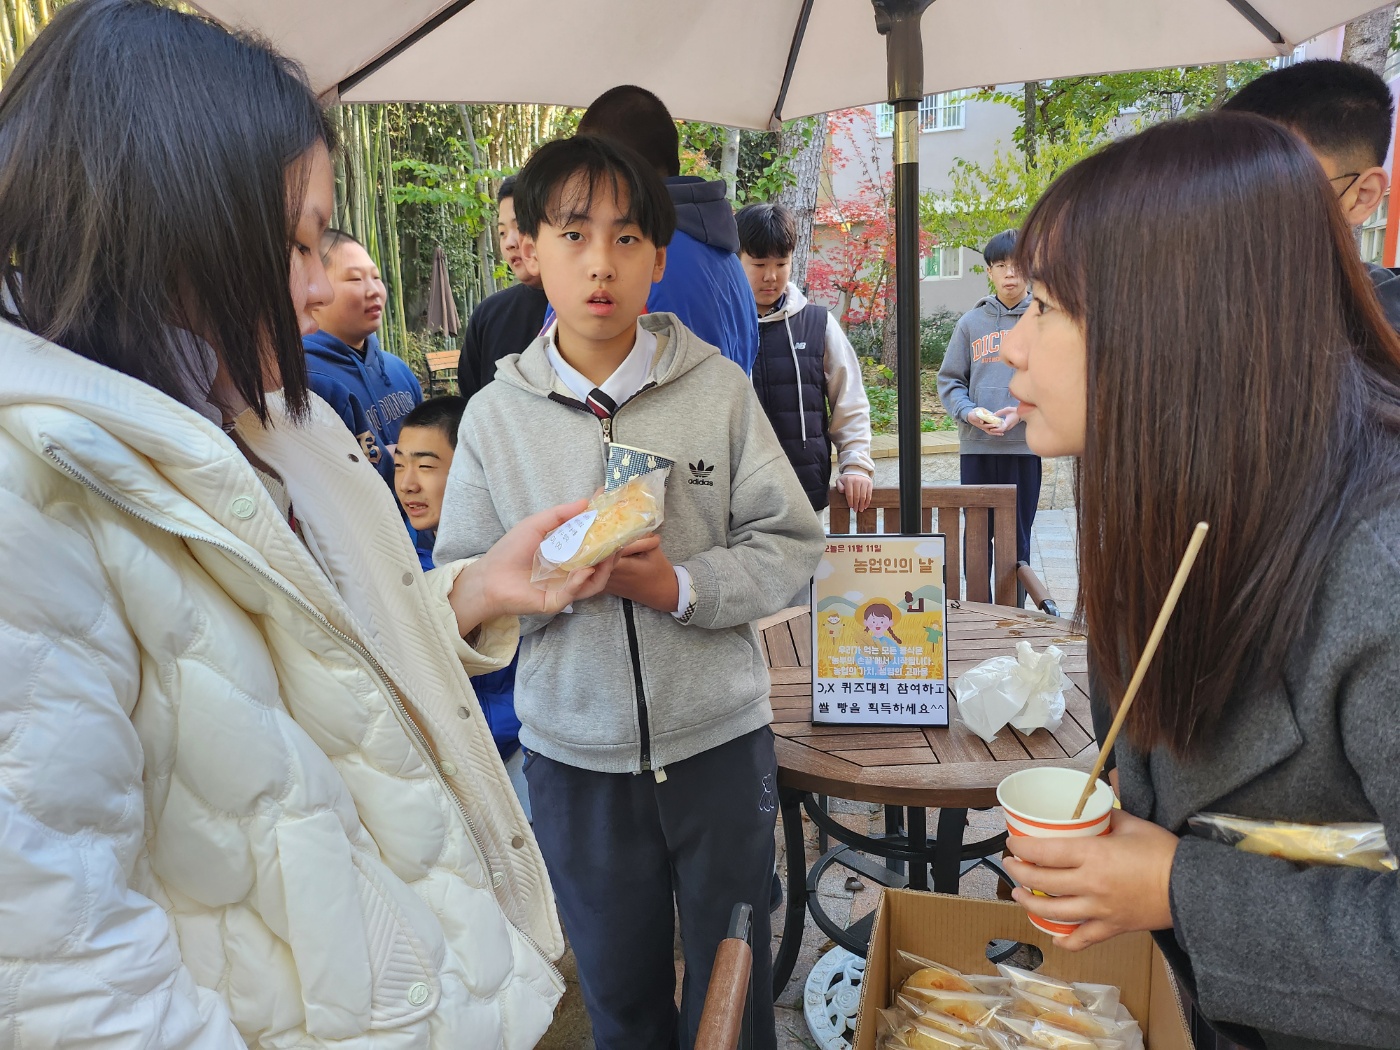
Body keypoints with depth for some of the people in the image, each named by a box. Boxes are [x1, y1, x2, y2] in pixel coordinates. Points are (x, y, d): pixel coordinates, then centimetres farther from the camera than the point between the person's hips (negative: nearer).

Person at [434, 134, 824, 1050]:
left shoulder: (717, 386, -7)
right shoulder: (496, 413, -4)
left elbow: (791, 543, -7)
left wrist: (681, 586, -22)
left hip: (719, 735, 0)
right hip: (574, 750, 1)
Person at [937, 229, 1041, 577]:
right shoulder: (971, 322, 9)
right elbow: (949, 380, 7)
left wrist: (1023, 410, -16)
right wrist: (969, 412, -11)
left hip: (1024, 445, -1)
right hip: (975, 447, 2)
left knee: (1017, 539, 5)